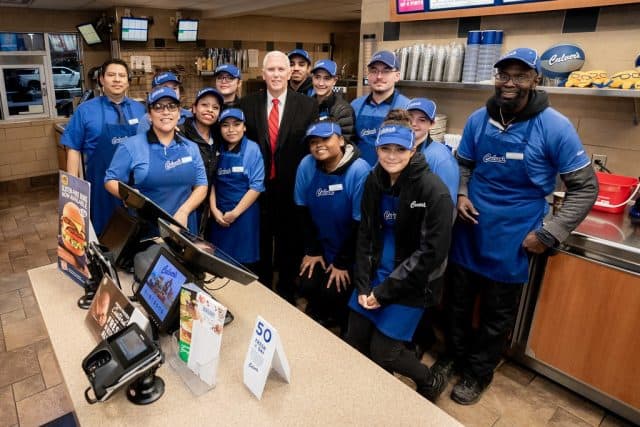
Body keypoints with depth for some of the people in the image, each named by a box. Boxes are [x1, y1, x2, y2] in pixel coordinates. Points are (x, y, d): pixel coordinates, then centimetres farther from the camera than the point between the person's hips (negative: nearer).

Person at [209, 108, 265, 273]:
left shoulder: (252, 149, -5)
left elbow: (257, 186, -10)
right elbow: (212, 182, 9)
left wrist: (235, 213, -11)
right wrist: (214, 209, -4)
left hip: (244, 214, -3)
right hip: (220, 215, 4)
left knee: (244, 263, 3)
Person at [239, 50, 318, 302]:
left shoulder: (308, 106, -3)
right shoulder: (247, 104, 1)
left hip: (292, 190, -1)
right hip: (258, 188, 1)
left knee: (289, 248, 14)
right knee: (260, 247, 17)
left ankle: (286, 297, 35)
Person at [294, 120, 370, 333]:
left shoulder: (359, 171, -23)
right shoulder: (306, 165, -10)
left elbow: (360, 223, -18)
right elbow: (303, 210, 0)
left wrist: (342, 263, -12)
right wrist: (312, 250, -1)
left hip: (350, 253, -4)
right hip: (321, 247, 4)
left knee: (332, 292, -14)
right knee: (307, 287, -8)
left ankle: (346, 329, 21)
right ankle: (319, 315, 28)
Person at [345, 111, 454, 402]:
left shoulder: (434, 191, -20)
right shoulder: (374, 181, -2)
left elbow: (432, 252, -19)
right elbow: (364, 235, 4)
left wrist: (385, 291, -16)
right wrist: (363, 284, -5)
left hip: (411, 282, -5)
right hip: (376, 273, 6)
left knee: (382, 352, -1)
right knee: (354, 342, 9)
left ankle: (430, 382, 30)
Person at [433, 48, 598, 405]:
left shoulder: (555, 127, -13)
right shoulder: (478, 119, -1)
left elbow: (585, 187, -8)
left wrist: (549, 234, -14)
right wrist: (461, 195, -6)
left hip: (513, 241, -3)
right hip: (470, 231, 4)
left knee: (498, 314, 14)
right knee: (458, 300, 18)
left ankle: (478, 372, 36)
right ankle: (455, 353, 42)